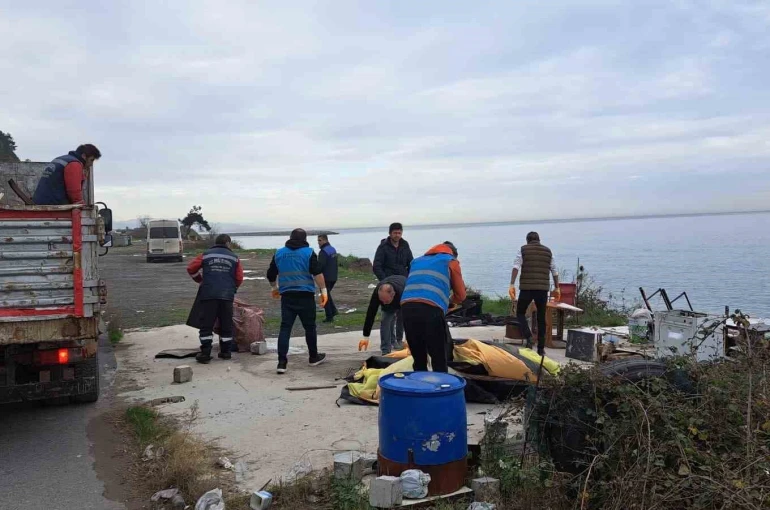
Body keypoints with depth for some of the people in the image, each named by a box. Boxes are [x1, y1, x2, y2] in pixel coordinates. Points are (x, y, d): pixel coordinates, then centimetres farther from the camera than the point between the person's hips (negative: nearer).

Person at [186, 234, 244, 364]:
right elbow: (239, 278, 10)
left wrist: (200, 280, 27)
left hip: (208, 295, -1)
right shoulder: (234, 258, 10)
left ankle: (205, 353, -1)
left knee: (206, 325, 3)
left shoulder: (206, 255, 9)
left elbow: (191, 269, 10)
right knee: (226, 325, 11)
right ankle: (226, 352, 16)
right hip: (227, 295, 1)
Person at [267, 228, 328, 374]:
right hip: (305, 295, -3)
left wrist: (275, 288, 33)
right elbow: (317, 273, -11)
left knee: (285, 327, 3)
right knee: (309, 327, 10)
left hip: (287, 296, 3)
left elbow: (271, 275, 17)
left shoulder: (279, 253, 11)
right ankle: (314, 357, 24)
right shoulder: (308, 252, -2)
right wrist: (324, 290, -8)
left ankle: (282, 362, -4)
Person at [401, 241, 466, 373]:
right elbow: (461, 295, 23)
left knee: (418, 359, 13)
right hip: (431, 309, -4)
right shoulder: (451, 261, 22)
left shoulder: (417, 261, 34)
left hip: (407, 307, 4)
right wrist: (449, 299, 45)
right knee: (439, 360, 3)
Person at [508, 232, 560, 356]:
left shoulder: (523, 250, 6)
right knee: (541, 318, 11)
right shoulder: (548, 251, 14)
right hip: (543, 288, 2)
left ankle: (528, 337, -9)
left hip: (527, 287, -2)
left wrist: (512, 285, -11)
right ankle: (541, 348, 12)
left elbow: (516, 267, -6)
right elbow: (554, 271, 17)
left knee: (520, 313, 13)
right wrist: (557, 288, 24)